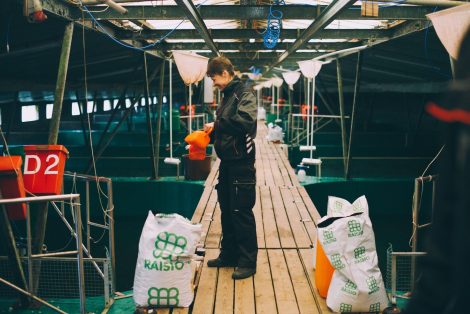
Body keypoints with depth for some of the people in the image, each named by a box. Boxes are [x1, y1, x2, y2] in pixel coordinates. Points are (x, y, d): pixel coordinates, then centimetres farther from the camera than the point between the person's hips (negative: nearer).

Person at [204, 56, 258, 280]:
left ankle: (248, 262, 7)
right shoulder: (228, 96, 15)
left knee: (241, 213, -3)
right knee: (227, 211, 15)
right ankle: (229, 255, 27)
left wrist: (217, 124, -20)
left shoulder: (244, 94, -11)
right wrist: (209, 134, 4)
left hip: (241, 163, -9)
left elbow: (246, 120, -29)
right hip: (227, 162, 9)